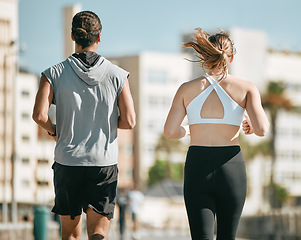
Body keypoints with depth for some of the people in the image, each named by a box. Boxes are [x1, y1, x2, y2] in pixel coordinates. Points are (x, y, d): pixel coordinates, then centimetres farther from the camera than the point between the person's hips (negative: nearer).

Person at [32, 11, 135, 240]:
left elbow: (39, 115, -12)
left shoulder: (55, 74, -2)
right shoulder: (117, 75, -2)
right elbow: (129, 121, -6)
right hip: (104, 161, -1)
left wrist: (53, 130, 9)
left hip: (67, 161, 1)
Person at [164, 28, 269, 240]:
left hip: (197, 168, 0)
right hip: (231, 167, 0)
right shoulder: (246, 88, 0)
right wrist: (252, 126, 12)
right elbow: (262, 129, -11)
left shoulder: (188, 89, 4)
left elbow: (170, 132, 2)